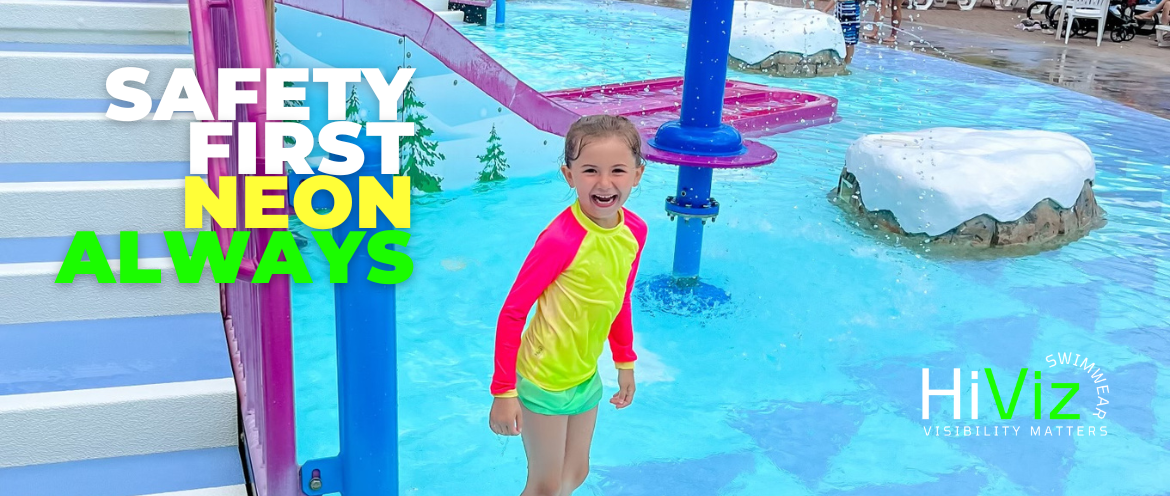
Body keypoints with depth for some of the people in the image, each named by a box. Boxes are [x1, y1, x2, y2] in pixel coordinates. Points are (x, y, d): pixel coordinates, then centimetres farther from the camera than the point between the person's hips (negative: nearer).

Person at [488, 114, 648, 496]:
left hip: (586, 375, 7)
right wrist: (503, 392, -19)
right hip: (544, 379, -7)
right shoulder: (561, 239, -27)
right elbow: (512, 312, -21)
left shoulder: (635, 231, -7)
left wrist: (625, 362, 17)